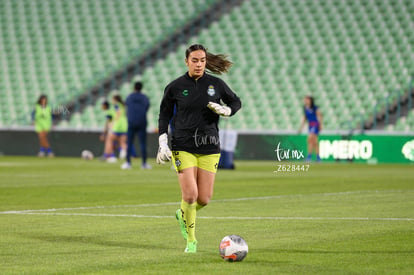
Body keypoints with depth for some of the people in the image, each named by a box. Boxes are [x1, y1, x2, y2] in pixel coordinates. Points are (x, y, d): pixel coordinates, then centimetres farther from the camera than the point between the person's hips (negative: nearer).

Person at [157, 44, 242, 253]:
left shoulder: (216, 84, 2)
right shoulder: (175, 87, -1)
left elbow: (236, 102, 16)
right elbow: (164, 114, 8)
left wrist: (225, 111, -7)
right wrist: (163, 144, 0)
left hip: (209, 149, 2)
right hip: (183, 147, -2)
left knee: (204, 199, 0)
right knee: (190, 195, -13)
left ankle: (183, 215, 34)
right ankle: (191, 241, 5)